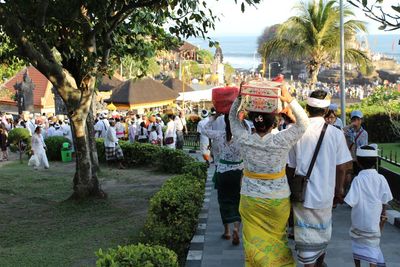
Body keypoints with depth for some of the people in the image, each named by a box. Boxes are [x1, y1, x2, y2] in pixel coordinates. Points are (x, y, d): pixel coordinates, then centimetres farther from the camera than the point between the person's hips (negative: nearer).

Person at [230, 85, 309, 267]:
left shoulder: (244, 139, -12)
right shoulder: (281, 141, -18)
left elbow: (232, 116, 6)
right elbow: (303, 122, -6)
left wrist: (239, 98, 1)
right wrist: (290, 100, -10)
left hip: (251, 199, 1)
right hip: (277, 199, -1)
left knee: (254, 241, 13)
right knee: (277, 240, 18)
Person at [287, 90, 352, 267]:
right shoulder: (336, 133, -9)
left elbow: (290, 166, -5)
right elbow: (341, 167, -5)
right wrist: (339, 189, 11)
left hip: (302, 193, -2)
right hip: (325, 193, 2)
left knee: (307, 237, 7)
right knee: (323, 231, 24)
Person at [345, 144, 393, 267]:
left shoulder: (358, 180, -14)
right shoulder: (381, 179, -7)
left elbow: (351, 202, -19)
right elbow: (384, 202, 1)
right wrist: (383, 215, 16)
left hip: (359, 221, -1)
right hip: (374, 223, 1)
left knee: (357, 245, 18)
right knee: (372, 248, 7)